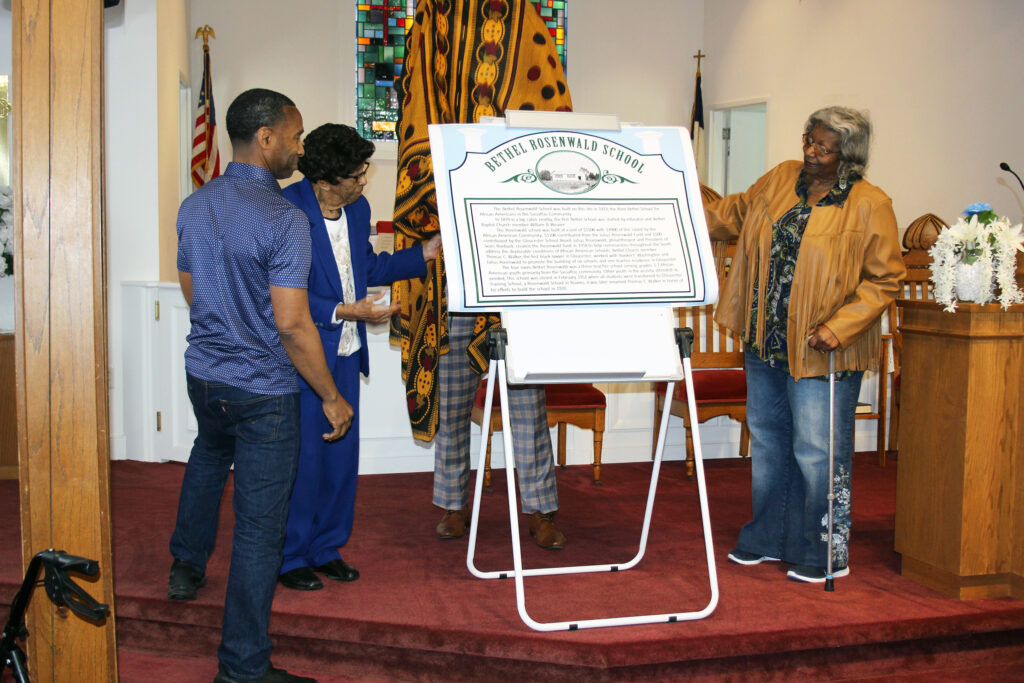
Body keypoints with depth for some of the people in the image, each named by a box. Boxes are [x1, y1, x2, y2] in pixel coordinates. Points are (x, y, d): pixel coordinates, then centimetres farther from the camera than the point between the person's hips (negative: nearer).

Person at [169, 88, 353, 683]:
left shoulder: (194, 207, 1)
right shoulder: (284, 219, -22)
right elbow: (292, 326, -24)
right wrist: (332, 398, -14)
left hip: (204, 373, 8)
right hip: (263, 391, -7)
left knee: (209, 456, 37)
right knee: (259, 524, 2)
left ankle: (187, 566, 53)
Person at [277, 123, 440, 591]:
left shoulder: (358, 208, 5)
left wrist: (424, 254, 12)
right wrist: (343, 312, -26)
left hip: (346, 354, 8)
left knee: (342, 454, 13)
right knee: (303, 457, 1)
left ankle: (326, 548, 29)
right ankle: (290, 558, 18)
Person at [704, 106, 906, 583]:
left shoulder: (870, 206, -10)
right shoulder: (780, 179, 7)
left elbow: (884, 280, -10)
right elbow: (733, 213, 23)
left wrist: (839, 327, -20)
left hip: (820, 353, -6)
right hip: (766, 343, 6)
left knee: (816, 453, -2)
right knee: (768, 443, 17)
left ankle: (825, 553, 15)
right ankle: (768, 539, 32)